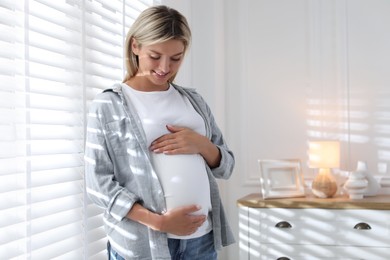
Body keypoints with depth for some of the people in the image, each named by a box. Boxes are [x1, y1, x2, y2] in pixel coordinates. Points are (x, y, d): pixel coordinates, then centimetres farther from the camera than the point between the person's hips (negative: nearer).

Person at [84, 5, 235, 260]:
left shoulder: (194, 100, 10)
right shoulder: (108, 105, -3)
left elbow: (226, 166, 12)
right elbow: (99, 182, -7)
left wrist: (201, 145, -9)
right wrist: (157, 221, -16)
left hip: (202, 236, 4)